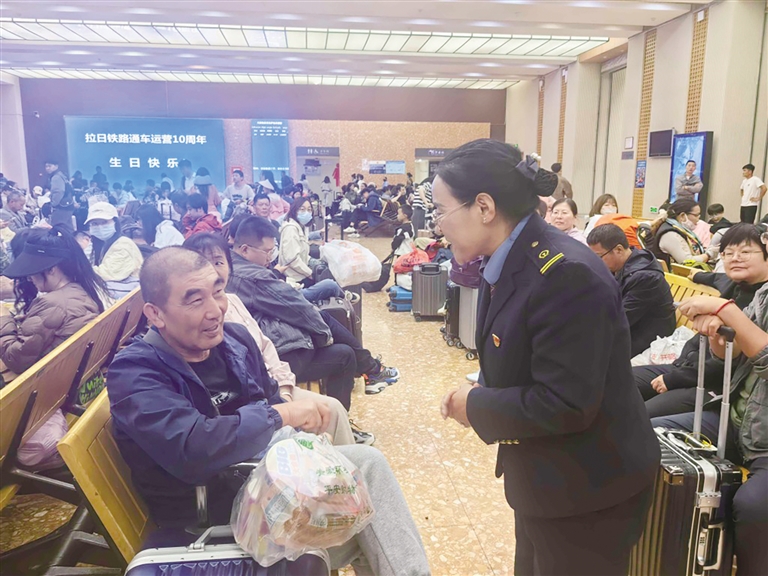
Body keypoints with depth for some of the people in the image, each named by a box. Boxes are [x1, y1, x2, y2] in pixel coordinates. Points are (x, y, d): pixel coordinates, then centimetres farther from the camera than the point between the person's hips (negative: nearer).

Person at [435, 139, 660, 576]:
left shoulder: (567, 275, -29)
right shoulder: (512, 263, 1)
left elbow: (563, 405, -30)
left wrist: (475, 406, -18)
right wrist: (481, 392, -7)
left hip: (587, 490, -9)